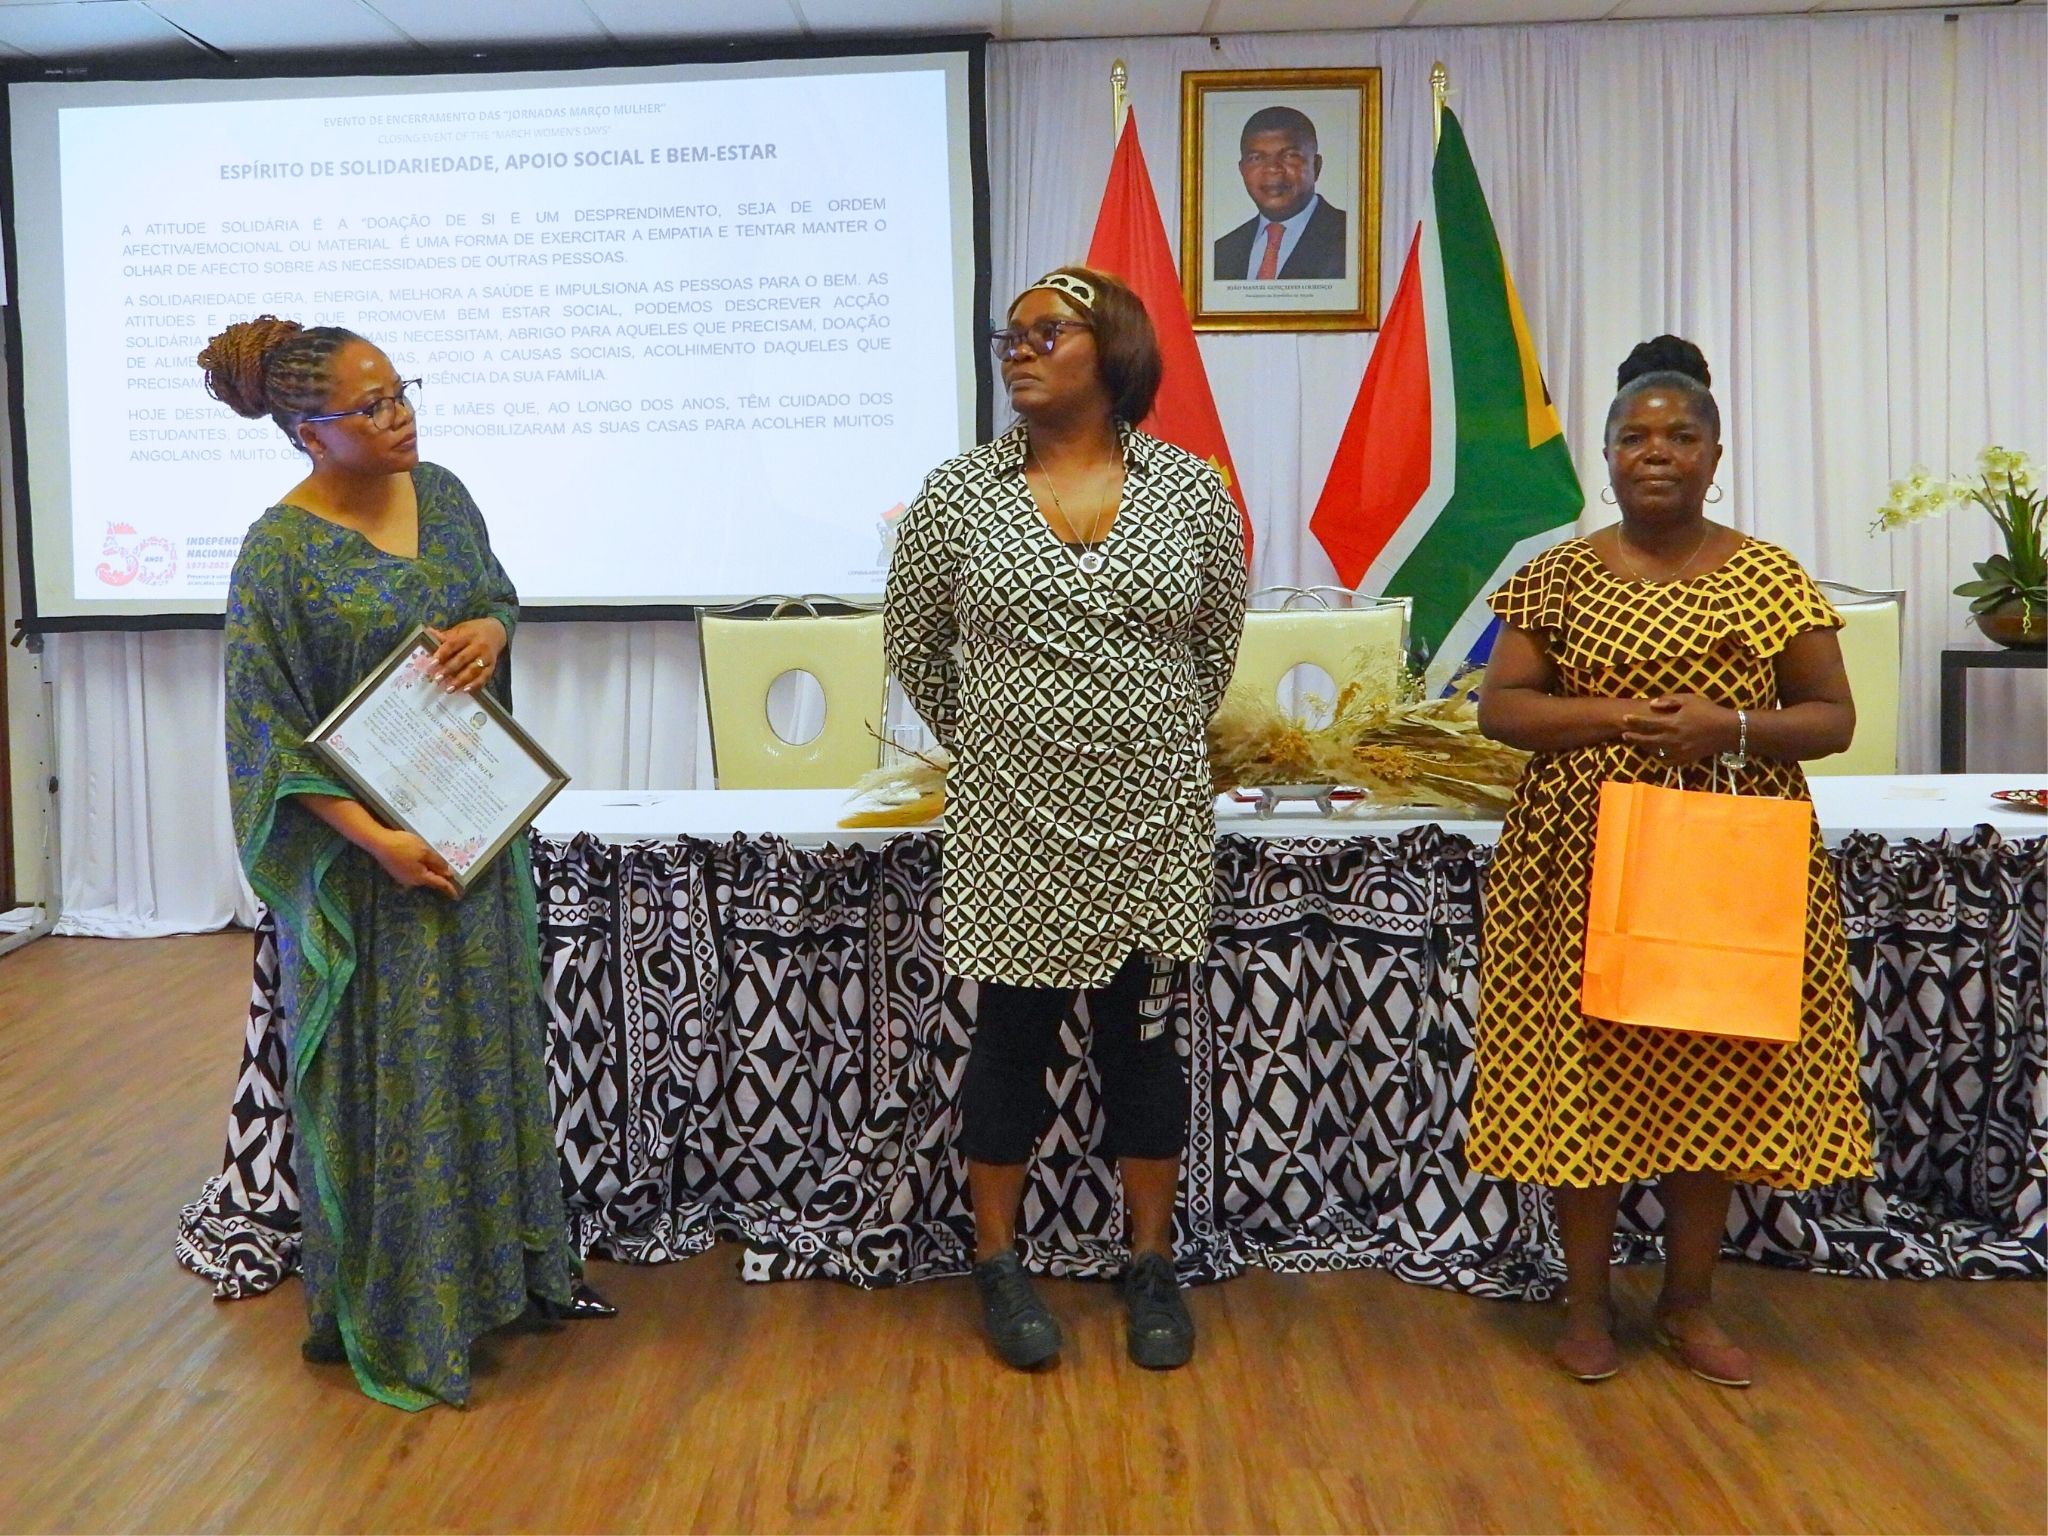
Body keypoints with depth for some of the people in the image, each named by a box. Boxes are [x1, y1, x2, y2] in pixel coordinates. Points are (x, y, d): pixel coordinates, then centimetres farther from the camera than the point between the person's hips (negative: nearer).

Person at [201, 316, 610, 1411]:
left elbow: (499, 594, 15)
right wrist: (379, 842, -23)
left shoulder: (440, 493, 2)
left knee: (493, 1046, 16)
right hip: (369, 853, -6)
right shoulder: (279, 554, -16)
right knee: (387, 1074, 4)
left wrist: (492, 631, -9)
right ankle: (393, 1320, 23)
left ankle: (507, 1267, 35)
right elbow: (270, 734, -15)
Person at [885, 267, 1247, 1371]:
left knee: (1144, 1034, 11)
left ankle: (1152, 1264, 27)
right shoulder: (958, 494, -2)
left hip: (1151, 822, 1)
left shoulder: (1192, 490, 0)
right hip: (1011, 823, -1)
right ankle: (998, 1263, 26)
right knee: (1013, 1035, 9)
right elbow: (914, 643, 10)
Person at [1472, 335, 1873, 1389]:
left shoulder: (1772, 577, 4)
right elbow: (1497, 708, -1)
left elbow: (1833, 718, 4)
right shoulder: (1558, 577, 3)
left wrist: (1729, 727, -15)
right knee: (1585, 1077, 2)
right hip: (1586, 859, 0)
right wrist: (1619, 716, -16)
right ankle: (1587, 1303, 20)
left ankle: (1689, 1303, 26)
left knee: (1714, 1079, 7)